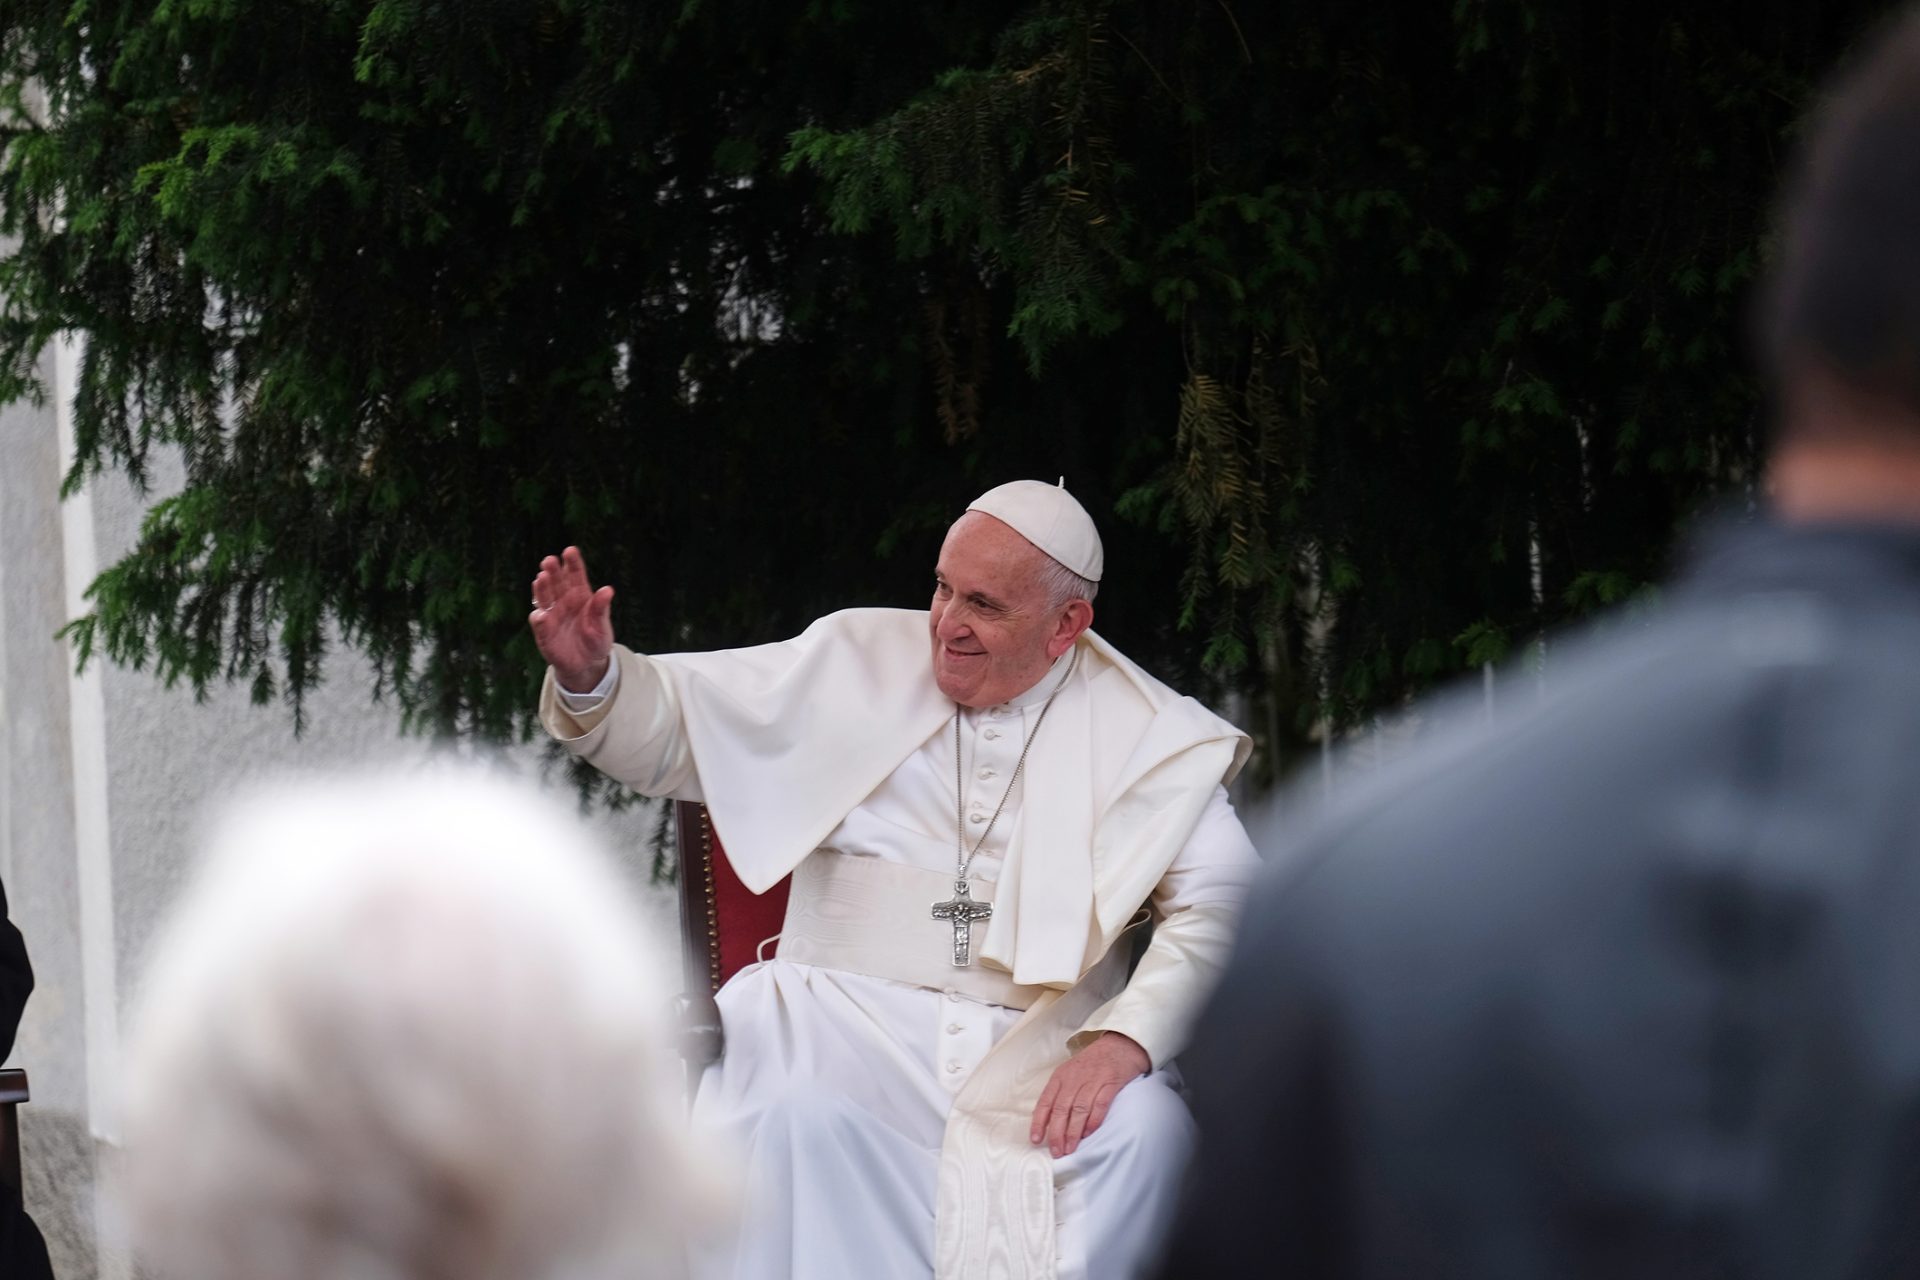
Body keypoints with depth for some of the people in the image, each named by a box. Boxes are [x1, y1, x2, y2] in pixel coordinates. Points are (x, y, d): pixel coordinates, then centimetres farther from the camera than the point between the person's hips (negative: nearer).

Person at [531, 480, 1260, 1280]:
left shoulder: (1145, 735, 6)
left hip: (1041, 1050, 0)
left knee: (1145, 1130, -31)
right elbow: (672, 731, 13)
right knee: (793, 1116, -34)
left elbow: (1220, 906, -2)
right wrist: (592, 675, -11)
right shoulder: (859, 662, 11)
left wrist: (1124, 1039, -19)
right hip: (850, 1026, 0)